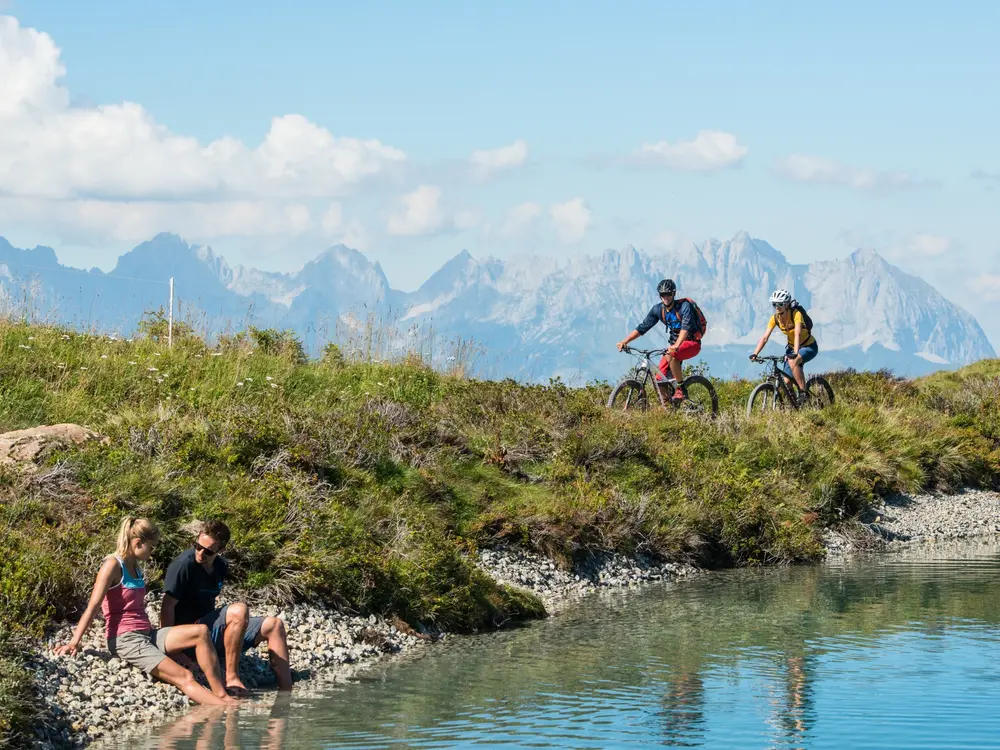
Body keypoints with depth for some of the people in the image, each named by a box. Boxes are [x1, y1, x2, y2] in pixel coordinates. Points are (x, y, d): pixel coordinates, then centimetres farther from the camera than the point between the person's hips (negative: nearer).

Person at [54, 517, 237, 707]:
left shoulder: (135, 566, 17)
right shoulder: (113, 565, -8)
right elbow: (93, 606, -16)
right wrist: (74, 643, -23)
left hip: (147, 634, 8)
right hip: (125, 639, -8)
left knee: (200, 632, -12)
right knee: (184, 677, -20)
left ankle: (222, 696, -17)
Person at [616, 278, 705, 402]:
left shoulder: (684, 306, -19)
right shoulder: (658, 309, -2)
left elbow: (686, 327, -34)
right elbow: (643, 327, -1)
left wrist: (676, 346, -51)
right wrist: (624, 341, -14)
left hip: (692, 343, -6)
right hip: (675, 344, 6)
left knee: (670, 355, -36)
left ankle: (681, 390, -25)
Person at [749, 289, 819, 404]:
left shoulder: (796, 314, -27)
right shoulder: (775, 318, -11)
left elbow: (797, 334, -41)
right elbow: (765, 337, -15)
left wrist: (795, 353, -55)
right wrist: (755, 354, -28)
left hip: (809, 346, -6)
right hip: (792, 347, 6)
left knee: (792, 362, -36)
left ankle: (803, 393, -24)